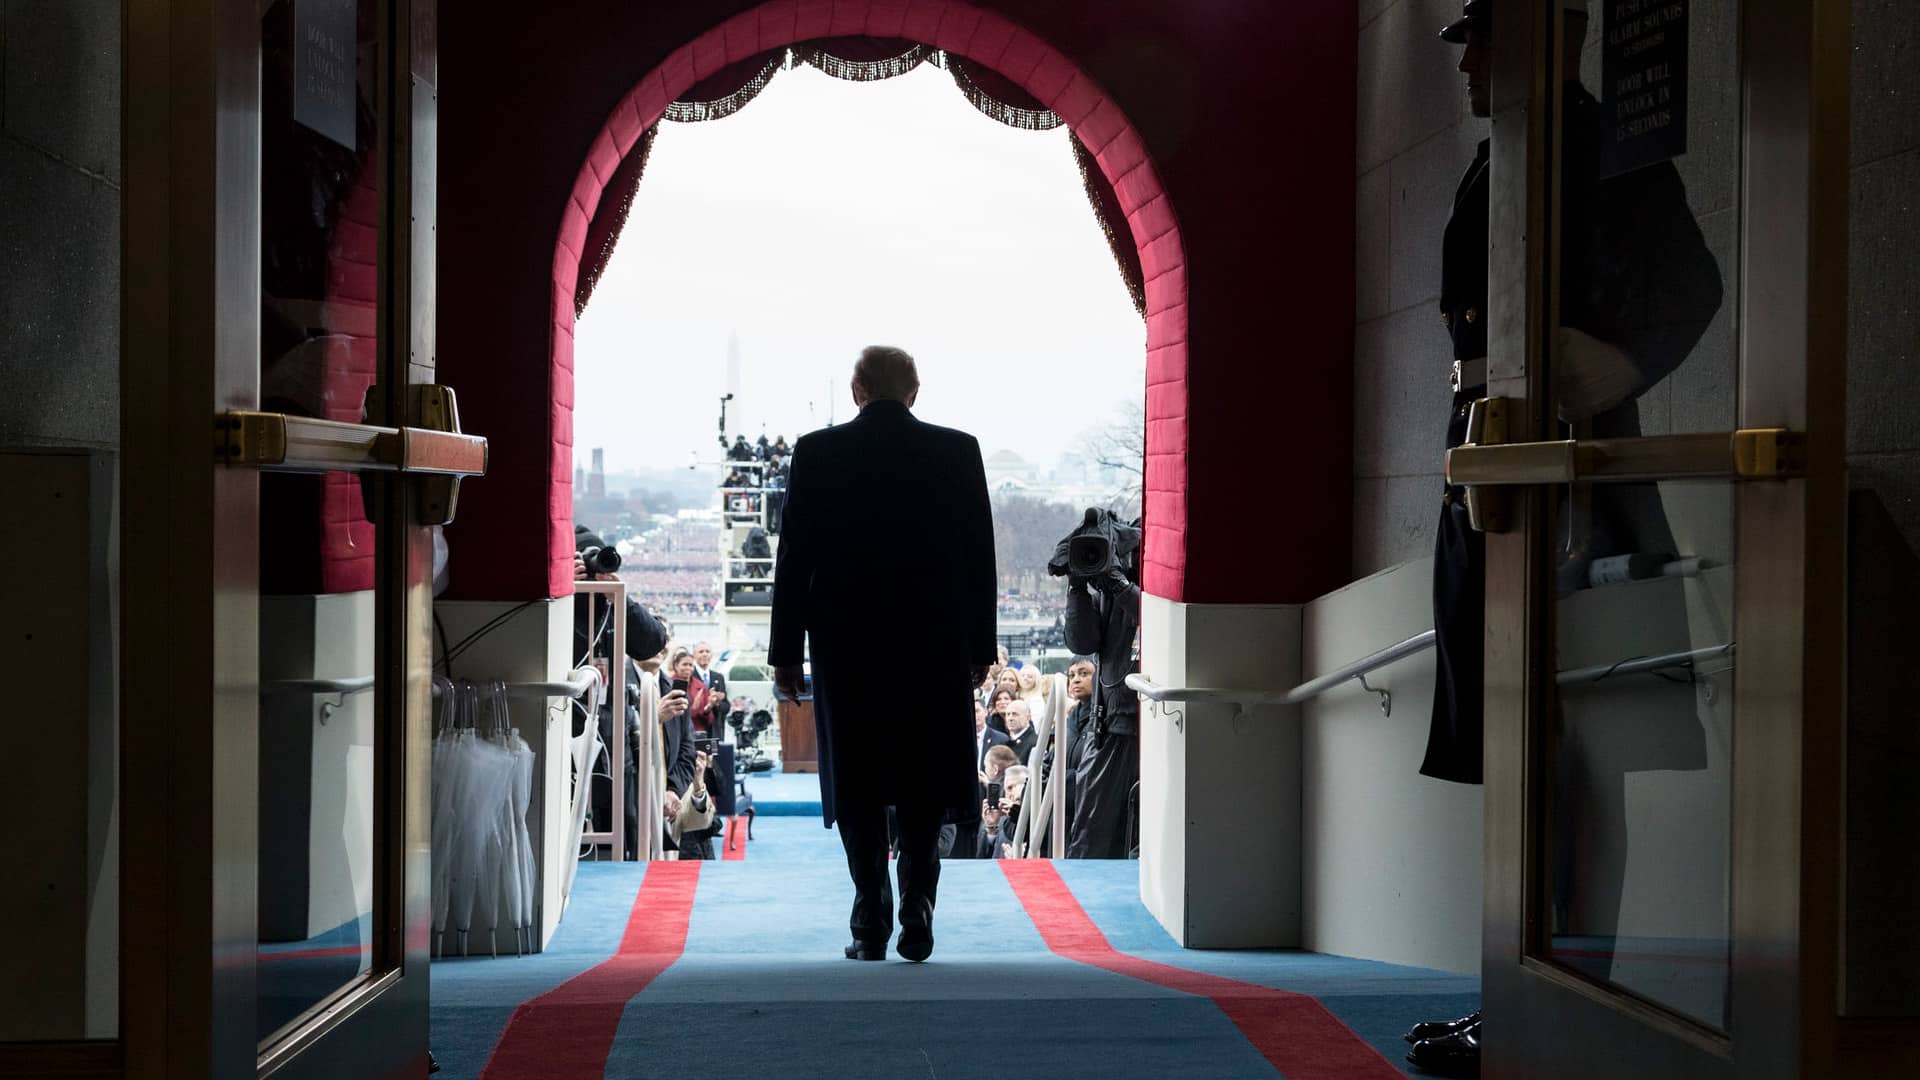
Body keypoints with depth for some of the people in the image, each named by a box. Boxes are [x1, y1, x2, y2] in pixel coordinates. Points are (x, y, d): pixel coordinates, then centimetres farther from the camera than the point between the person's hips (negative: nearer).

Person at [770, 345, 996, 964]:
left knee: (858, 790, 8)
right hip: (933, 646, 1)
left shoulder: (817, 453, -3)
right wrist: (980, 647, 9)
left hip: (845, 644, 0)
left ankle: (872, 925, 4)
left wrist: (786, 650, 4)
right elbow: (979, 558, 1)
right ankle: (916, 913, 0)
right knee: (923, 785, 11)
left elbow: (794, 558, -2)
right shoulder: (958, 451, -1)